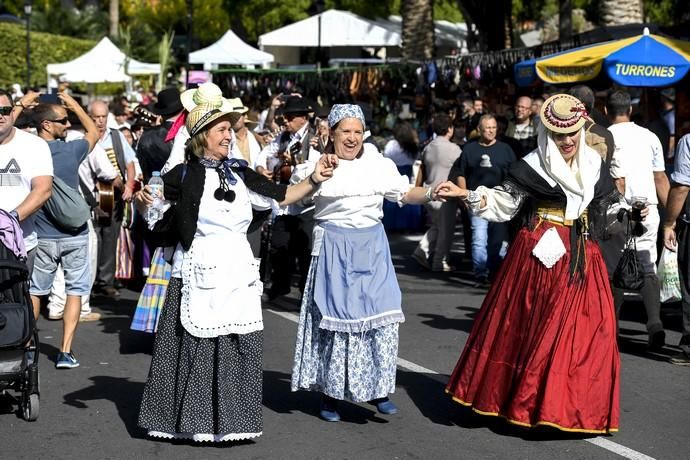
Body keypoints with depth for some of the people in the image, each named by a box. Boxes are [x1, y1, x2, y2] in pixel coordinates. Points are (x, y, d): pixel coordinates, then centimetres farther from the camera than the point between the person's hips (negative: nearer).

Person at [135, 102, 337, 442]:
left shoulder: (239, 173, 9)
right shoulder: (183, 176, -3)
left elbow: (282, 196, 13)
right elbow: (154, 216, 2)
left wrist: (314, 180, 1)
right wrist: (142, 201, -20)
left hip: (237, 273, 4)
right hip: (198, 274, -4)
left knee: (239, 348, 5)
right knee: (193, 349, 0)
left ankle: (230, 418, 17)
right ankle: (190, 419, 14)